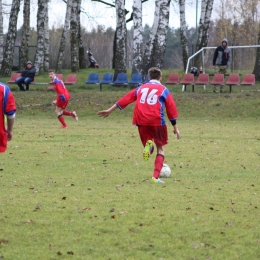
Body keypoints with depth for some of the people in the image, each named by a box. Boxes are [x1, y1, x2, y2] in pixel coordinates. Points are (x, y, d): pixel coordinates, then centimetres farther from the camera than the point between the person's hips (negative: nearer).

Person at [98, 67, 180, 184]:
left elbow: (126, 99, 17)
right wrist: (175, 127, 13)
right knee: (160, 148, 12)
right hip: (157, 121, -2)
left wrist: (109, 110, 21)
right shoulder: (163, 90, 10)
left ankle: (149, 145, -23)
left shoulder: (141, 88, 19)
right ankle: (155, 177, -3)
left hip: (142, 121, 2)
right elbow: (171, 109, 7)